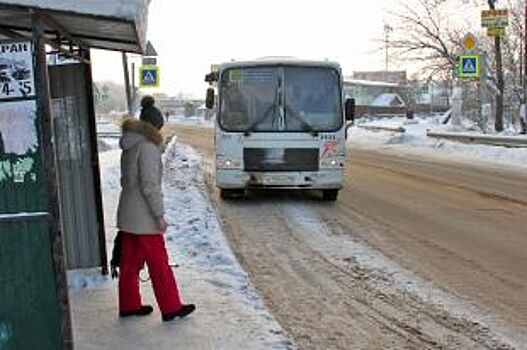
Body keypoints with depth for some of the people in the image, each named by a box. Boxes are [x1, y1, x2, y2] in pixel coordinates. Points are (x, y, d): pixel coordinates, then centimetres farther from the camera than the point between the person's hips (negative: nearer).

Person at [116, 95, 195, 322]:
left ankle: (129, 305, 25)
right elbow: (149, 185, -21)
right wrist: (159, 215, -16)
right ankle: (171, 308, 11)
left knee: (130, 262, 15)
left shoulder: (129, 146, 10)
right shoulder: (148, 147, -17)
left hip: (127, 214, 9)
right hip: (144, 217, -8)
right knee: (159, 264, 1)